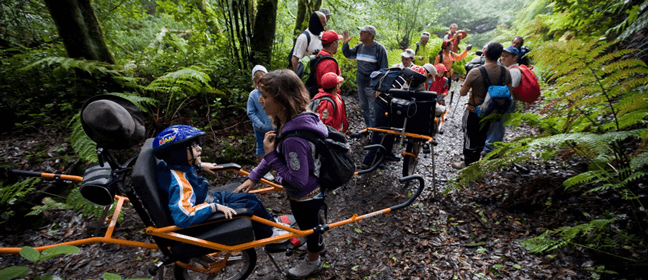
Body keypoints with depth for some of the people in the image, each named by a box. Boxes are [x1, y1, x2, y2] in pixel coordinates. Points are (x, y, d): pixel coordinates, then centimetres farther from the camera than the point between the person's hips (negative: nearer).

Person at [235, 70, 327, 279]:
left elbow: (297, 181, -32)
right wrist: (253, 177, 2)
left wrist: (270, 155, -29)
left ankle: (313, 260, 53)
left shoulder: (294, 138, -41)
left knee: (308, 226, 22)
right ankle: (317, 243, 65)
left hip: (305, 196, -8)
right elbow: (277, 152, 1)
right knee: (311, 223, 34)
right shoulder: (292, 120, -11)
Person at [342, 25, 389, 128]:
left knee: (372, 110, -4)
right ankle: (367, 128, 33)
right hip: (360, 84, 7)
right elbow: (348, 54, 21)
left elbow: (384, 69, -11)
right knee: (363, 107, 17)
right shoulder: (359, 47, 7)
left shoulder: (379, 49, -11)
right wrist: (345, 43, 3)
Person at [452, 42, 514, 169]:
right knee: (482, 136, 23)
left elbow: (462, 92, -17)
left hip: (473, 112, -5)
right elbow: (510, 93, 3)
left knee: (470, 137, 11)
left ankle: (468, 163, 25)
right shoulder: (506, 72, -8)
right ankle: (476, 160, 39)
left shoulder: (475, 72, -24)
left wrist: (470, 86, 3)